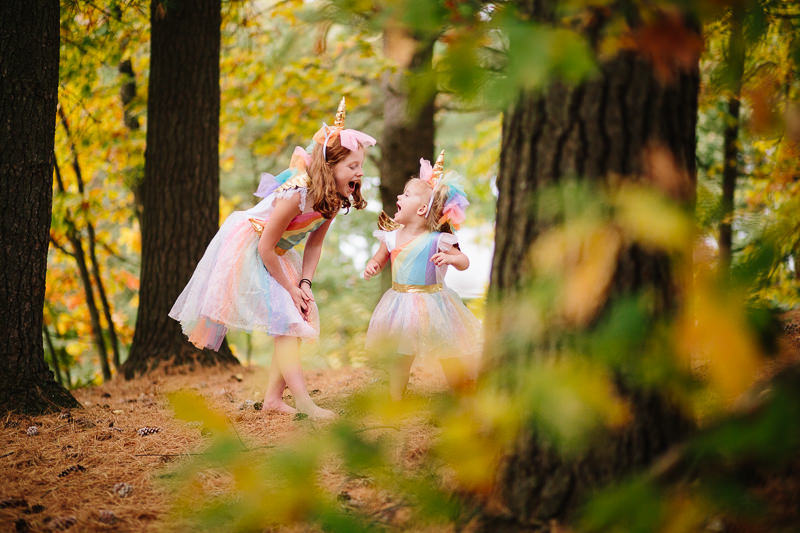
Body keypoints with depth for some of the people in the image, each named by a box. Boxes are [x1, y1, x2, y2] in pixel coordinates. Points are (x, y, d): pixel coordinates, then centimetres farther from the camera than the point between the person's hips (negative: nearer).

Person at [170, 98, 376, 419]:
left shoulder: (336, 198, -10)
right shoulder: (297, 194, -34)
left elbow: (314, 244, 0)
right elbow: (265, 248, -27)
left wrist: (305, 283, -12)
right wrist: (290, 288, -18)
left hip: (275, 253, 8)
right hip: (246, 247, -8)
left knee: (301, 319, 2)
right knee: (284, 322, -16)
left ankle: (273, 397, 8)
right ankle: (303, 403, -20)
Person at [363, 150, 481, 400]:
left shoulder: (437, 240, -13)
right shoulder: (391, 237, 0)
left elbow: (464, 262, -8)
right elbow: (379, 258, 15)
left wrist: (450, 258, -29)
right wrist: (372, 267, -7)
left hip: (431, 302, -3)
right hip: (402, 303, 3)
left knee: (449, 355, 4)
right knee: (400, 353, 6)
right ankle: (395, 400, 17)